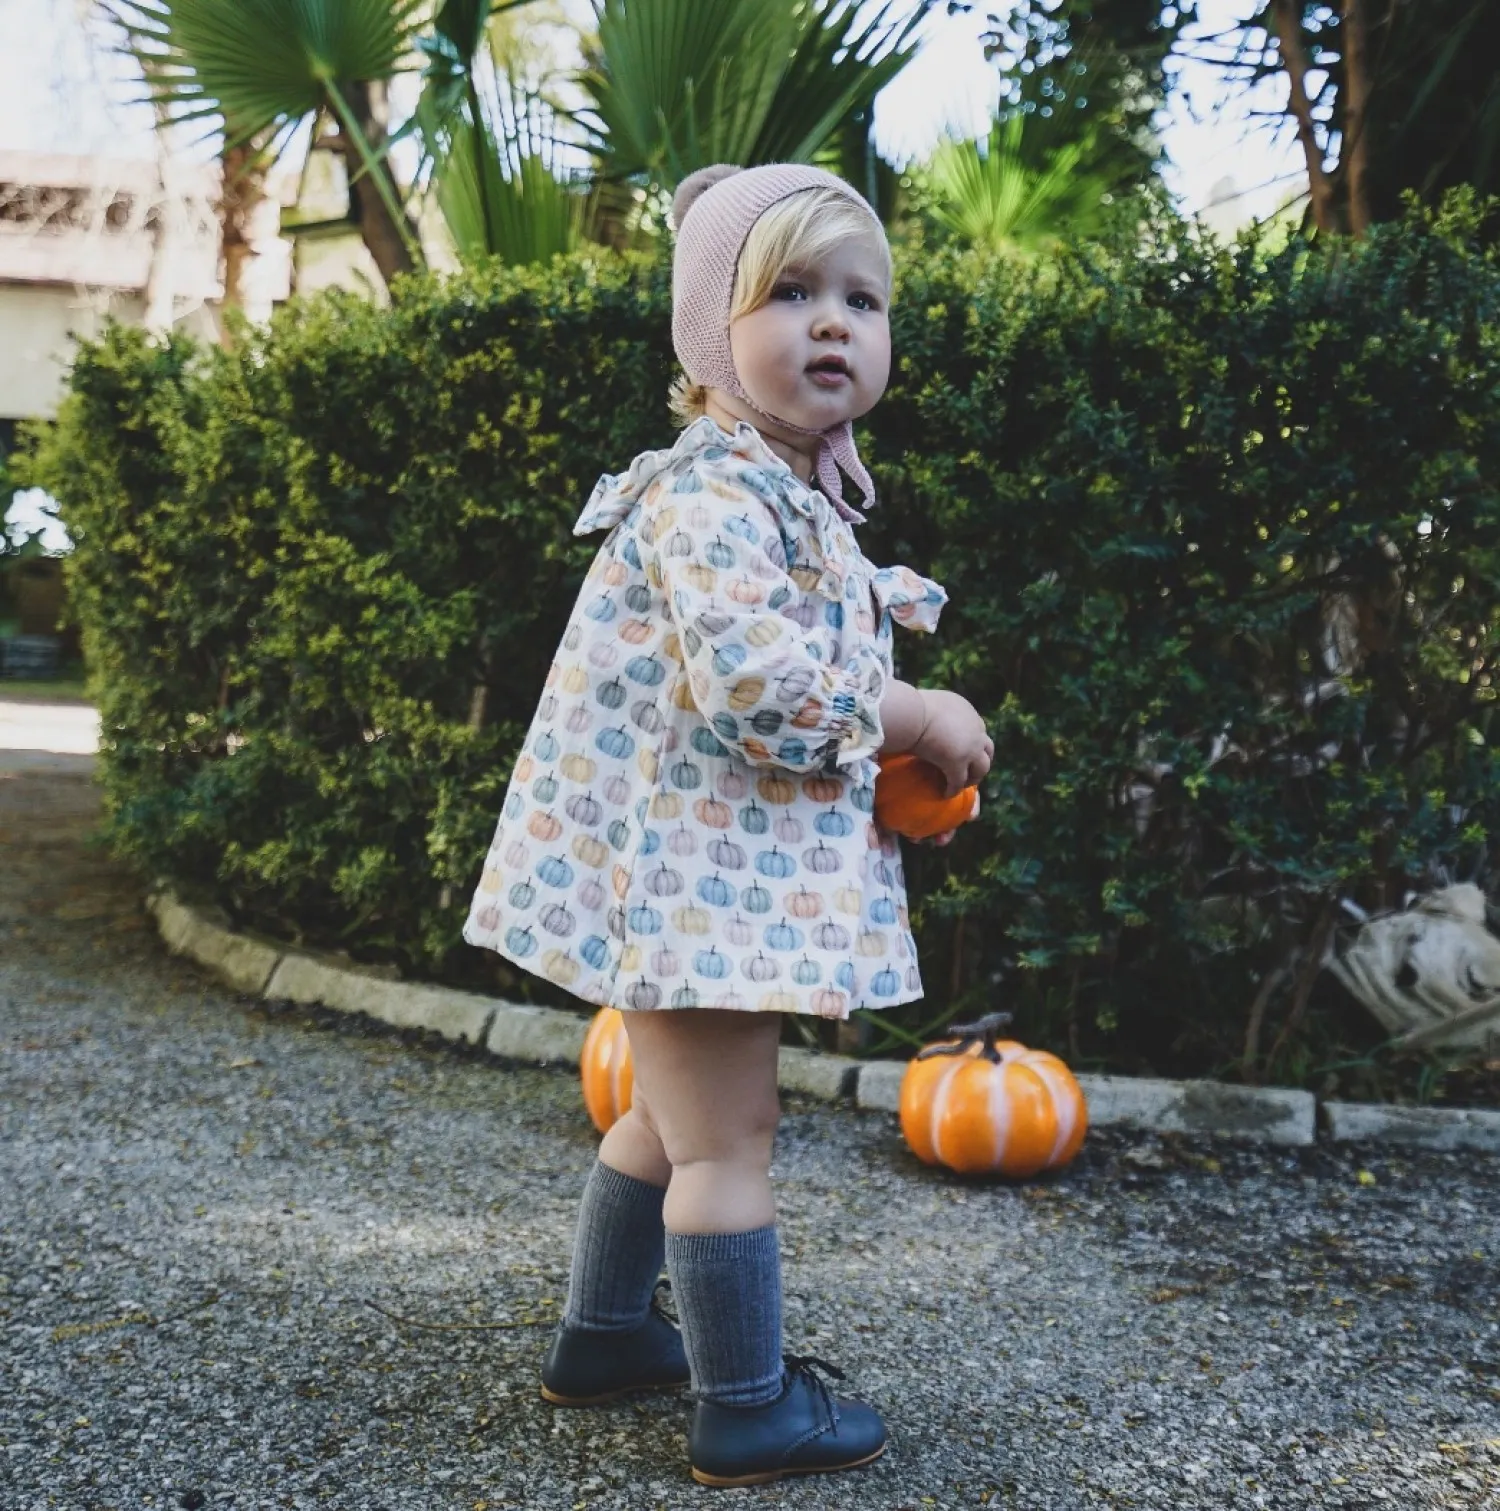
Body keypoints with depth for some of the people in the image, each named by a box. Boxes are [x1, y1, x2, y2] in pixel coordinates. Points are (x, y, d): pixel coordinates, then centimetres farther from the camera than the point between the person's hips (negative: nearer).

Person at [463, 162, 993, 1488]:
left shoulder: (798, 494, 14)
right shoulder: (711, 494, -20)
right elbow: (759, 687, -30)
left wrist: (898, 742, 7)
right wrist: (918, 720, -16)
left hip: (706, 863, 11)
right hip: (697, 864, -11)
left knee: (674, 1111, 21)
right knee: (728, 1135, 1)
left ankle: (605, 1337, 37)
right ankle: (749, 1410, 15)